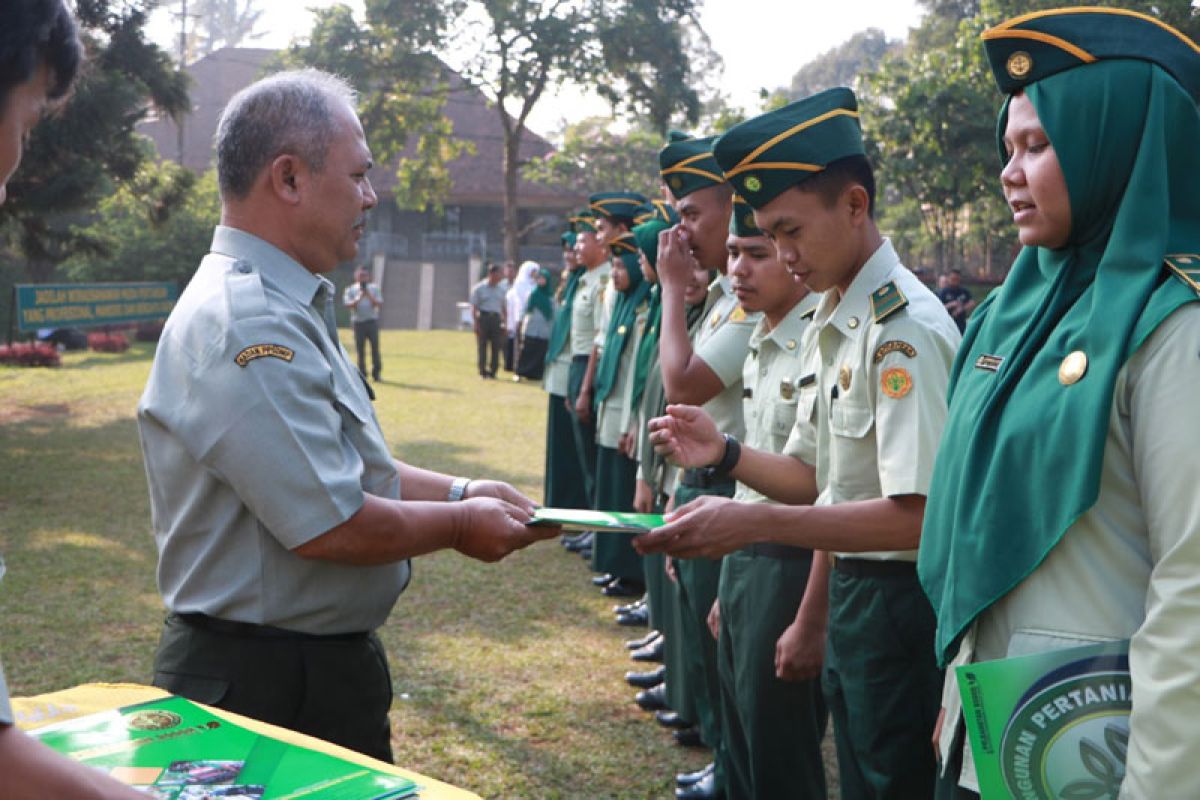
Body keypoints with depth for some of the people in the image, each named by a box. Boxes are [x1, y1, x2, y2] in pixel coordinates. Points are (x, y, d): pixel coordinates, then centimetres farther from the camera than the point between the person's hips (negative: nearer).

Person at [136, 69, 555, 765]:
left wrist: (457, 491, 9)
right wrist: (459, 525, -11)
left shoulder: (284, 308, 11)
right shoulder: (248, 324, -25)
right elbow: (332, 527, -27)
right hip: (267, 684, -10)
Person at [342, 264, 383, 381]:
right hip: (358, 322, 0)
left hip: (372, 321, 0)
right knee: (360, 349, 1)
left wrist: (369, 296, -11)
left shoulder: (374, 288, 10)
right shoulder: (350, 289, 7)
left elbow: (380, 304, 2)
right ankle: (362, 374, 7)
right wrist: (359, 298, -16)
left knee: (375, 347, -4)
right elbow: (347, 305, -5)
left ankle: (376, 373, 1)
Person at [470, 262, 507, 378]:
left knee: (496, 346, 0)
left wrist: (504, 322, 10)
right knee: (482, 345, 0)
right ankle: (482, 371, 7)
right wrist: (476, 323, -10)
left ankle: (493, 371, 7)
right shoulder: (479, 288, -1)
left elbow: (503, 307, 16)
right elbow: (474, 307, -2)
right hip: (483, 317, -3)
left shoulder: (502, 289, 11)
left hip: (496, 319, 3)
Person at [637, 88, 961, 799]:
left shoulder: (905, 327, -20)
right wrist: (726, 454, -4)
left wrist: (755, 524, -29)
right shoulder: (830, 322, 9)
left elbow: (918, 516, -25)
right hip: (854, 591, 9)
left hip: (902, 600, -9)